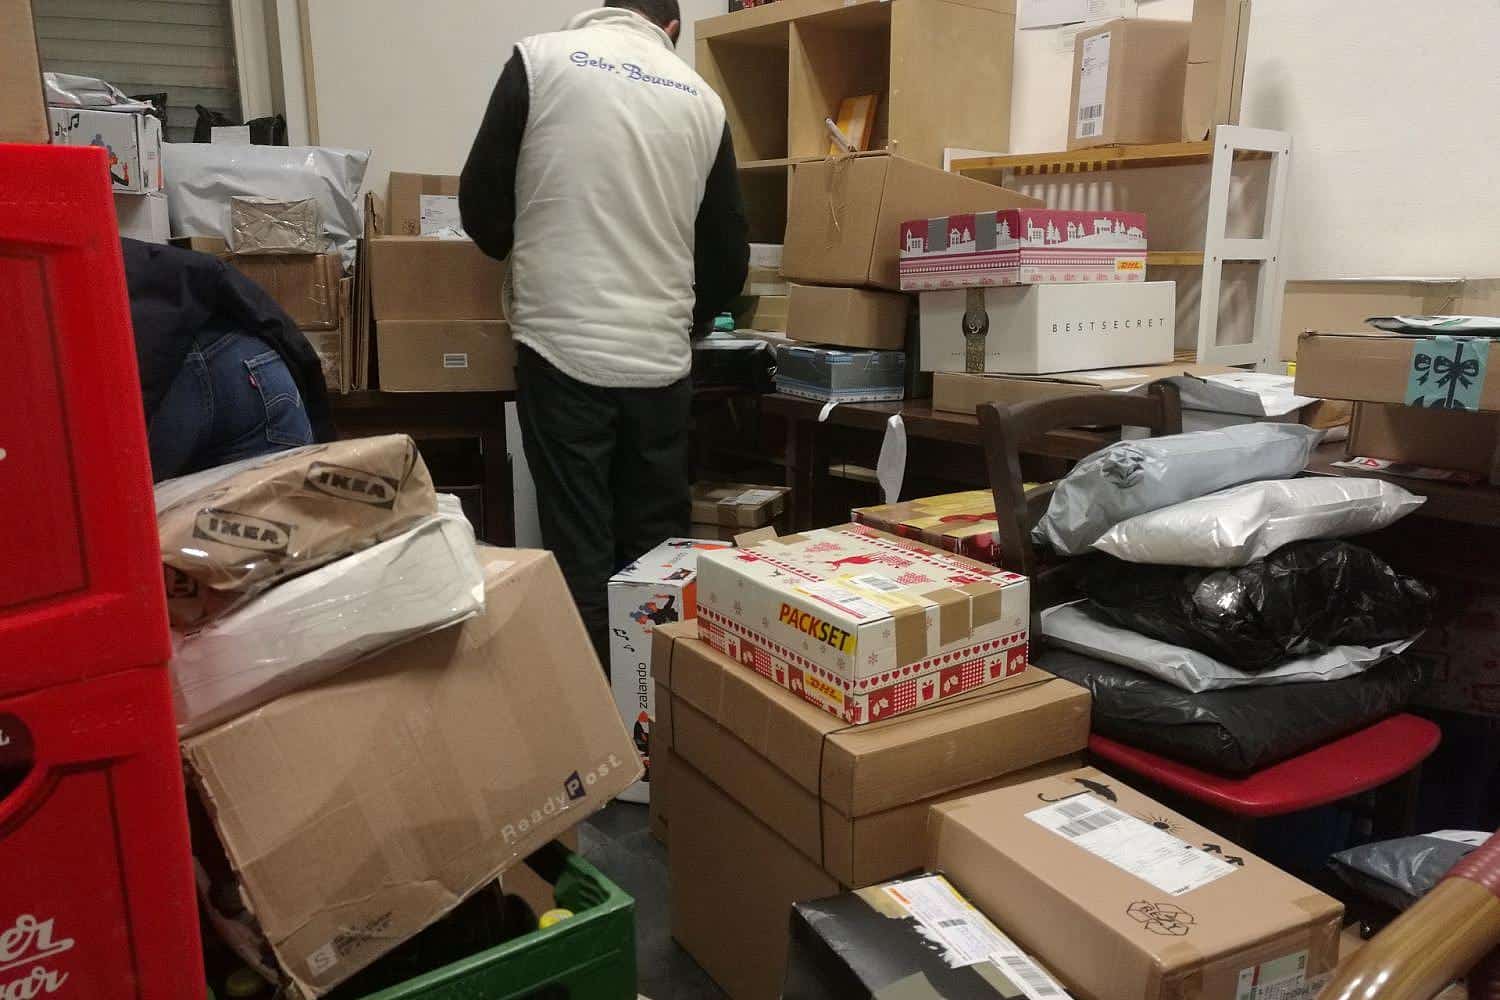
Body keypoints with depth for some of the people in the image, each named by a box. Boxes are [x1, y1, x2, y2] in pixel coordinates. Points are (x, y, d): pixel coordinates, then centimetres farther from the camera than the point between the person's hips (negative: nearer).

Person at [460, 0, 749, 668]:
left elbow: (480, 203, 2)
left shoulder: (541, 57, 2)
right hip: (661, 361, 3)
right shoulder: (702, 98, 9)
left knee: (580, 551, 5)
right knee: (659, 547, 13)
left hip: (563, 348, -2)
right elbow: (729, 257, 12)